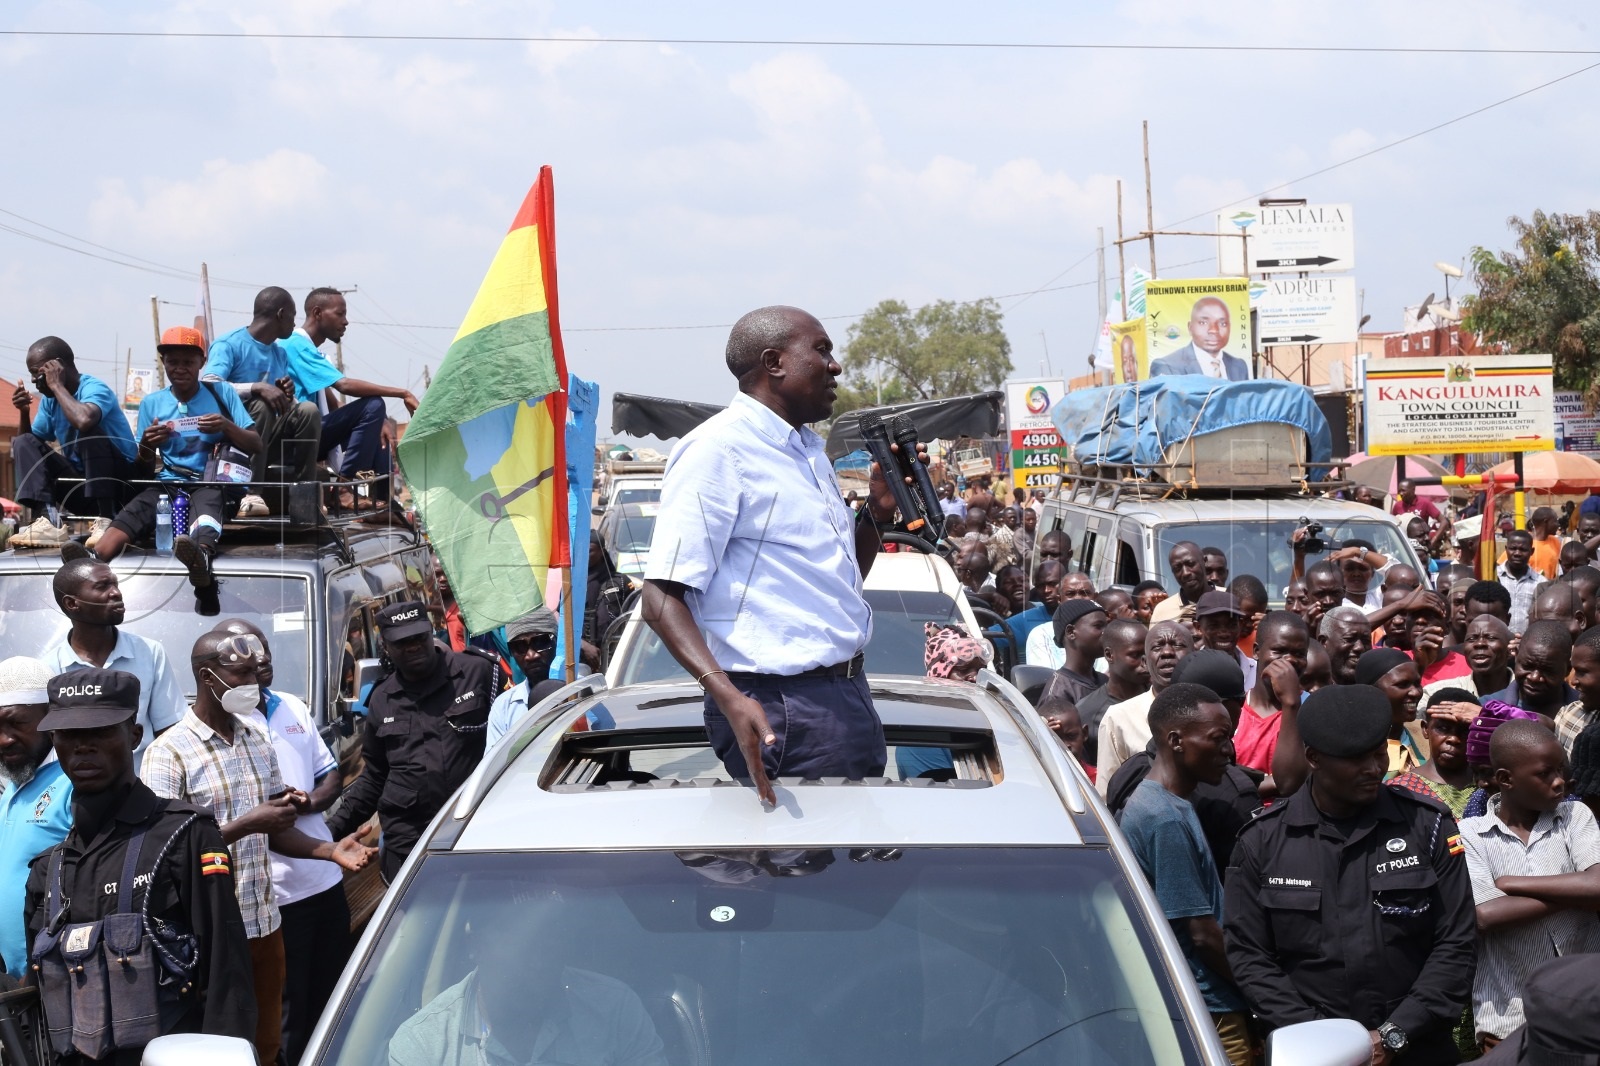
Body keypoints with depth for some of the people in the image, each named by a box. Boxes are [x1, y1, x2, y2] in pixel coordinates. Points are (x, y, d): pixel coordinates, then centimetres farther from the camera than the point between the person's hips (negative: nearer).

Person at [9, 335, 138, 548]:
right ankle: (46, 522, -29)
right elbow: (31, 442, 15)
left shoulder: (94, 388, -15)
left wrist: (57, 385, -23)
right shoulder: (50, 399, 8)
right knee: (24, 443, -7)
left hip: (118, 482, -7)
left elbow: (84, 420, -39)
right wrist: (24, 412, -3)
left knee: (89, 431, -31)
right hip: (81, 484, 7)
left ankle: (105, 519, -33)